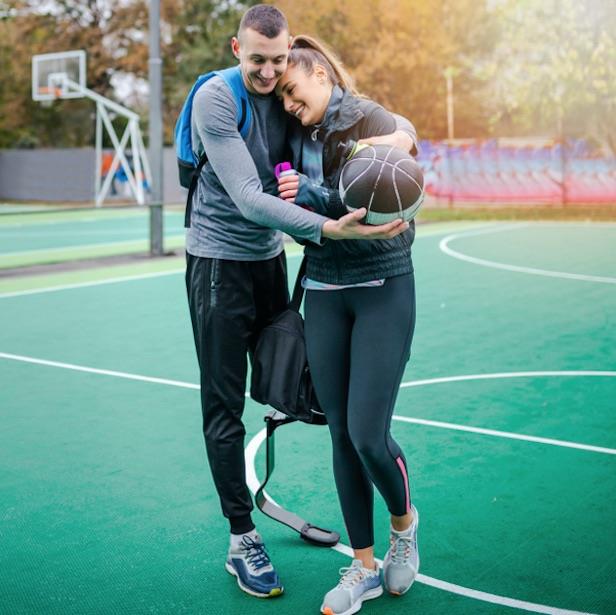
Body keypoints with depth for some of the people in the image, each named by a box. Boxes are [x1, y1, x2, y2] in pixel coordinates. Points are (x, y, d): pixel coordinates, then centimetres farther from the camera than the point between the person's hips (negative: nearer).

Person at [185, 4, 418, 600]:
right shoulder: (215, 100, -18)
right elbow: (248, 199, -27)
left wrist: (400, 134, -21)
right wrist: (330, 228, -38)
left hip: (270, 257, 6)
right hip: (219, 262, -6)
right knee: (225, 407, -1)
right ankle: (241, 541, 9)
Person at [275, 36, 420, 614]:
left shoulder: (375, 123, -11)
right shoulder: (303, 133, 5)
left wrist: (312, 196, -25)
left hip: (383, 289, -5)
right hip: (324, 293, 5)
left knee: (367, 435, -10)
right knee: (341, 435, 6)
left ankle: (404, 522, 24)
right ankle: (364, 568, 20)